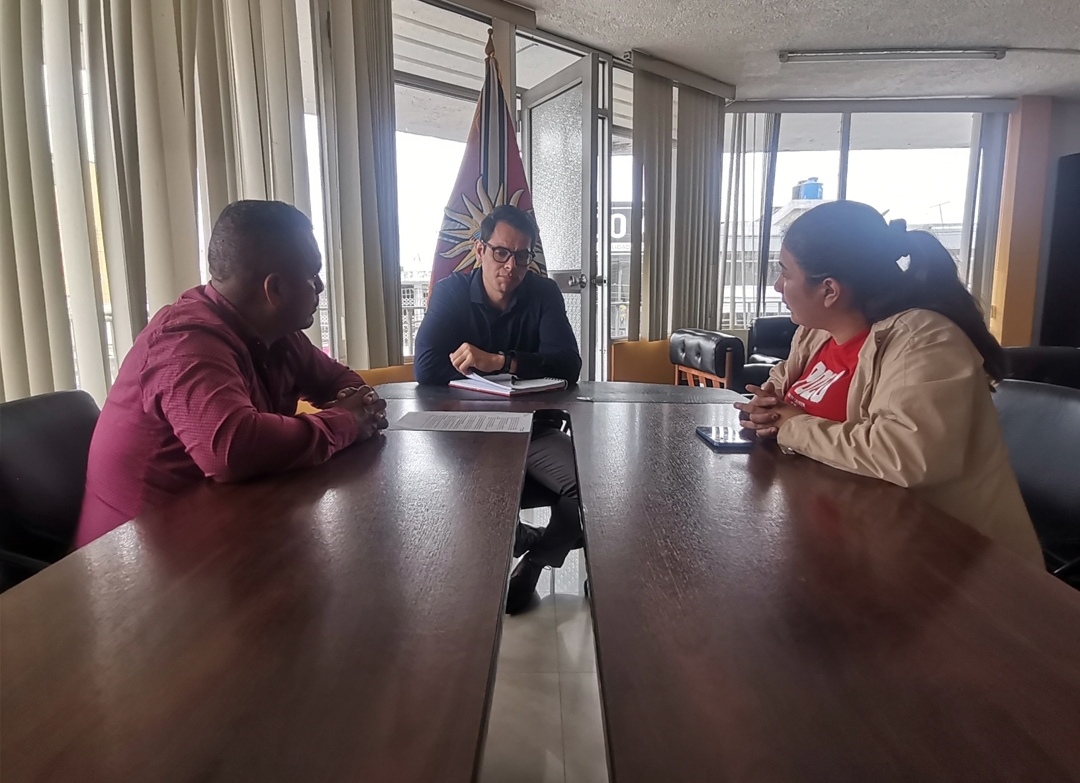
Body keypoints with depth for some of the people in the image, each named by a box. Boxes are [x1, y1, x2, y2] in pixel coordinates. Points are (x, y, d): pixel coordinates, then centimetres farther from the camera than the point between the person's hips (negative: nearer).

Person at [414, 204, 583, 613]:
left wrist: (498, 361, -26)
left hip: (533, 429, 2)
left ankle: (534, 561, 6)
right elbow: (426, 369, -19)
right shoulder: (451, 291, -6)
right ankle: (539, 542, -1)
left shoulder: (544, 294, -2)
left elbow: (568, 365, -14)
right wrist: (523, 367, -15)